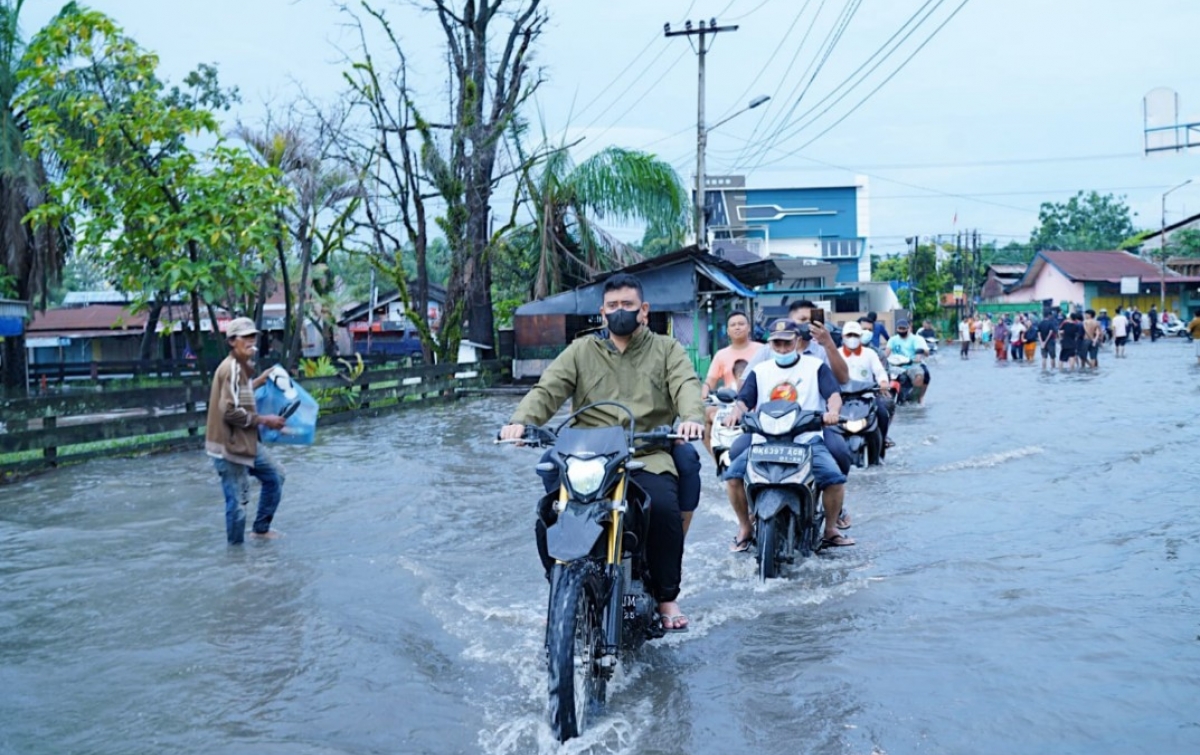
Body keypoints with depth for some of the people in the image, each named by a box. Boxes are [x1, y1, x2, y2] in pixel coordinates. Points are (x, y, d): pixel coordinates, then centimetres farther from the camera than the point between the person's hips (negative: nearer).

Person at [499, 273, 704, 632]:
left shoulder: (667, 349, 15)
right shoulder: (582, 351, 17)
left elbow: (686, 385, -4)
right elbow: (547, 390, 4)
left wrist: (692, 416, -29)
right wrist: (520, 420, -18)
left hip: (648, 457, -2)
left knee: (664, 509, -31)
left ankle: (666, 597, -8)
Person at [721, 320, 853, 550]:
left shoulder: (816, 366, 9)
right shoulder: (759, 371, 15)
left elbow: (834, 395, -4)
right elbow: (744, 400, 6)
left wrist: (832, 411, -28)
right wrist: (735, 412, -18)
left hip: (807, 439, -2)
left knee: (835, 478, -25)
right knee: (733, 475, -21)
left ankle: (830, 529, 0)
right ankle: (745, 527, 0)